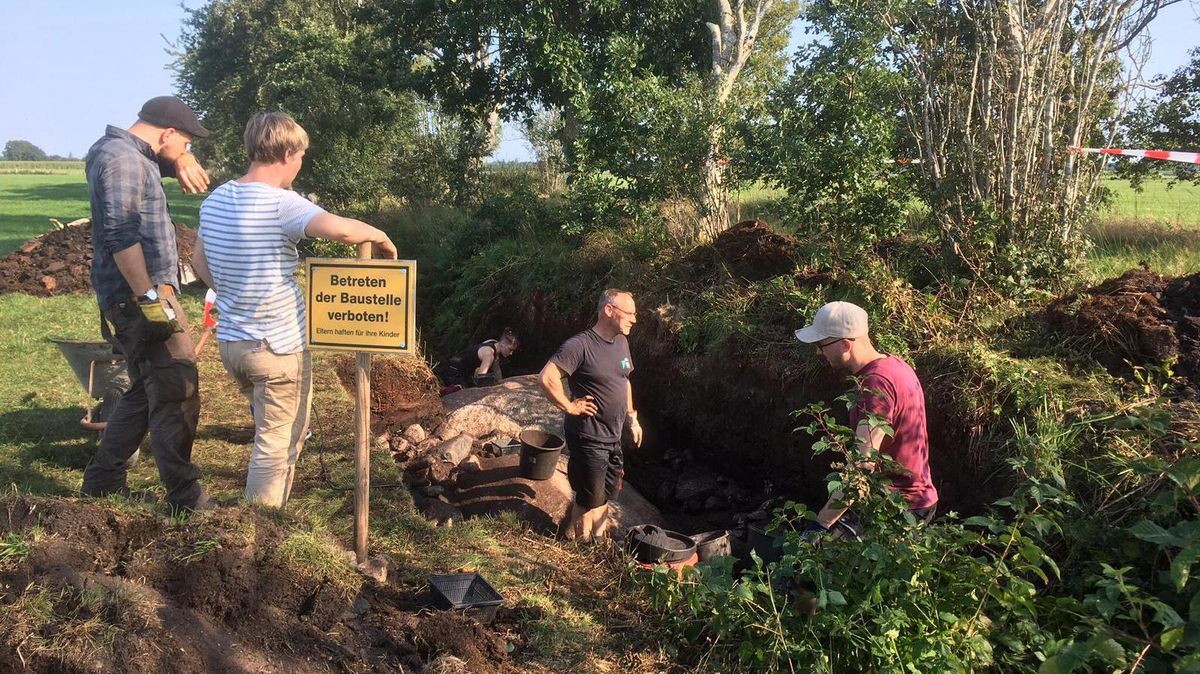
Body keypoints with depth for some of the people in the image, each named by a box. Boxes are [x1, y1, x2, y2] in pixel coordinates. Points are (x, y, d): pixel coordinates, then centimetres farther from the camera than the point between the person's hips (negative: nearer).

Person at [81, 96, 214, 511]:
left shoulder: (134, 153, 17)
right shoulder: (121, 157, -14)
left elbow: (174, 156, 36)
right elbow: (121, 235, -23)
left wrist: (185, 164, 11)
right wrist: (150, 298, -26)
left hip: (145, 295, 11)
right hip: (140, 298, -11)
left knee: (147, 394, 18)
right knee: (177, 397, -6)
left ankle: (102, 483, 28)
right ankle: (185, 500, 0)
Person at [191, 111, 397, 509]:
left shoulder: (216, 200, 5)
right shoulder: (280, 203, -20)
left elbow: (199, 262, 17)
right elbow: (341, 229, -36)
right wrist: (380, 237, -17)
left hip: (230, 342, 9)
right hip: (277, 347, -8)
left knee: (277, 430, 28)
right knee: (278, 446, 5)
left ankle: (257, 516, 41)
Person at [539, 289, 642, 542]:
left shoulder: (621, 342, 6)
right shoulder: (581, 345, -22)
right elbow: (547, 378, -31)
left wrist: (632, 419, 19)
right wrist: (569, 407, -21)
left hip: (613, 437, 8)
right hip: (589, 438, -8)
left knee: (607, 493, 21)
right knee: (590, 499, 6)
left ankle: (600, 537, 40)